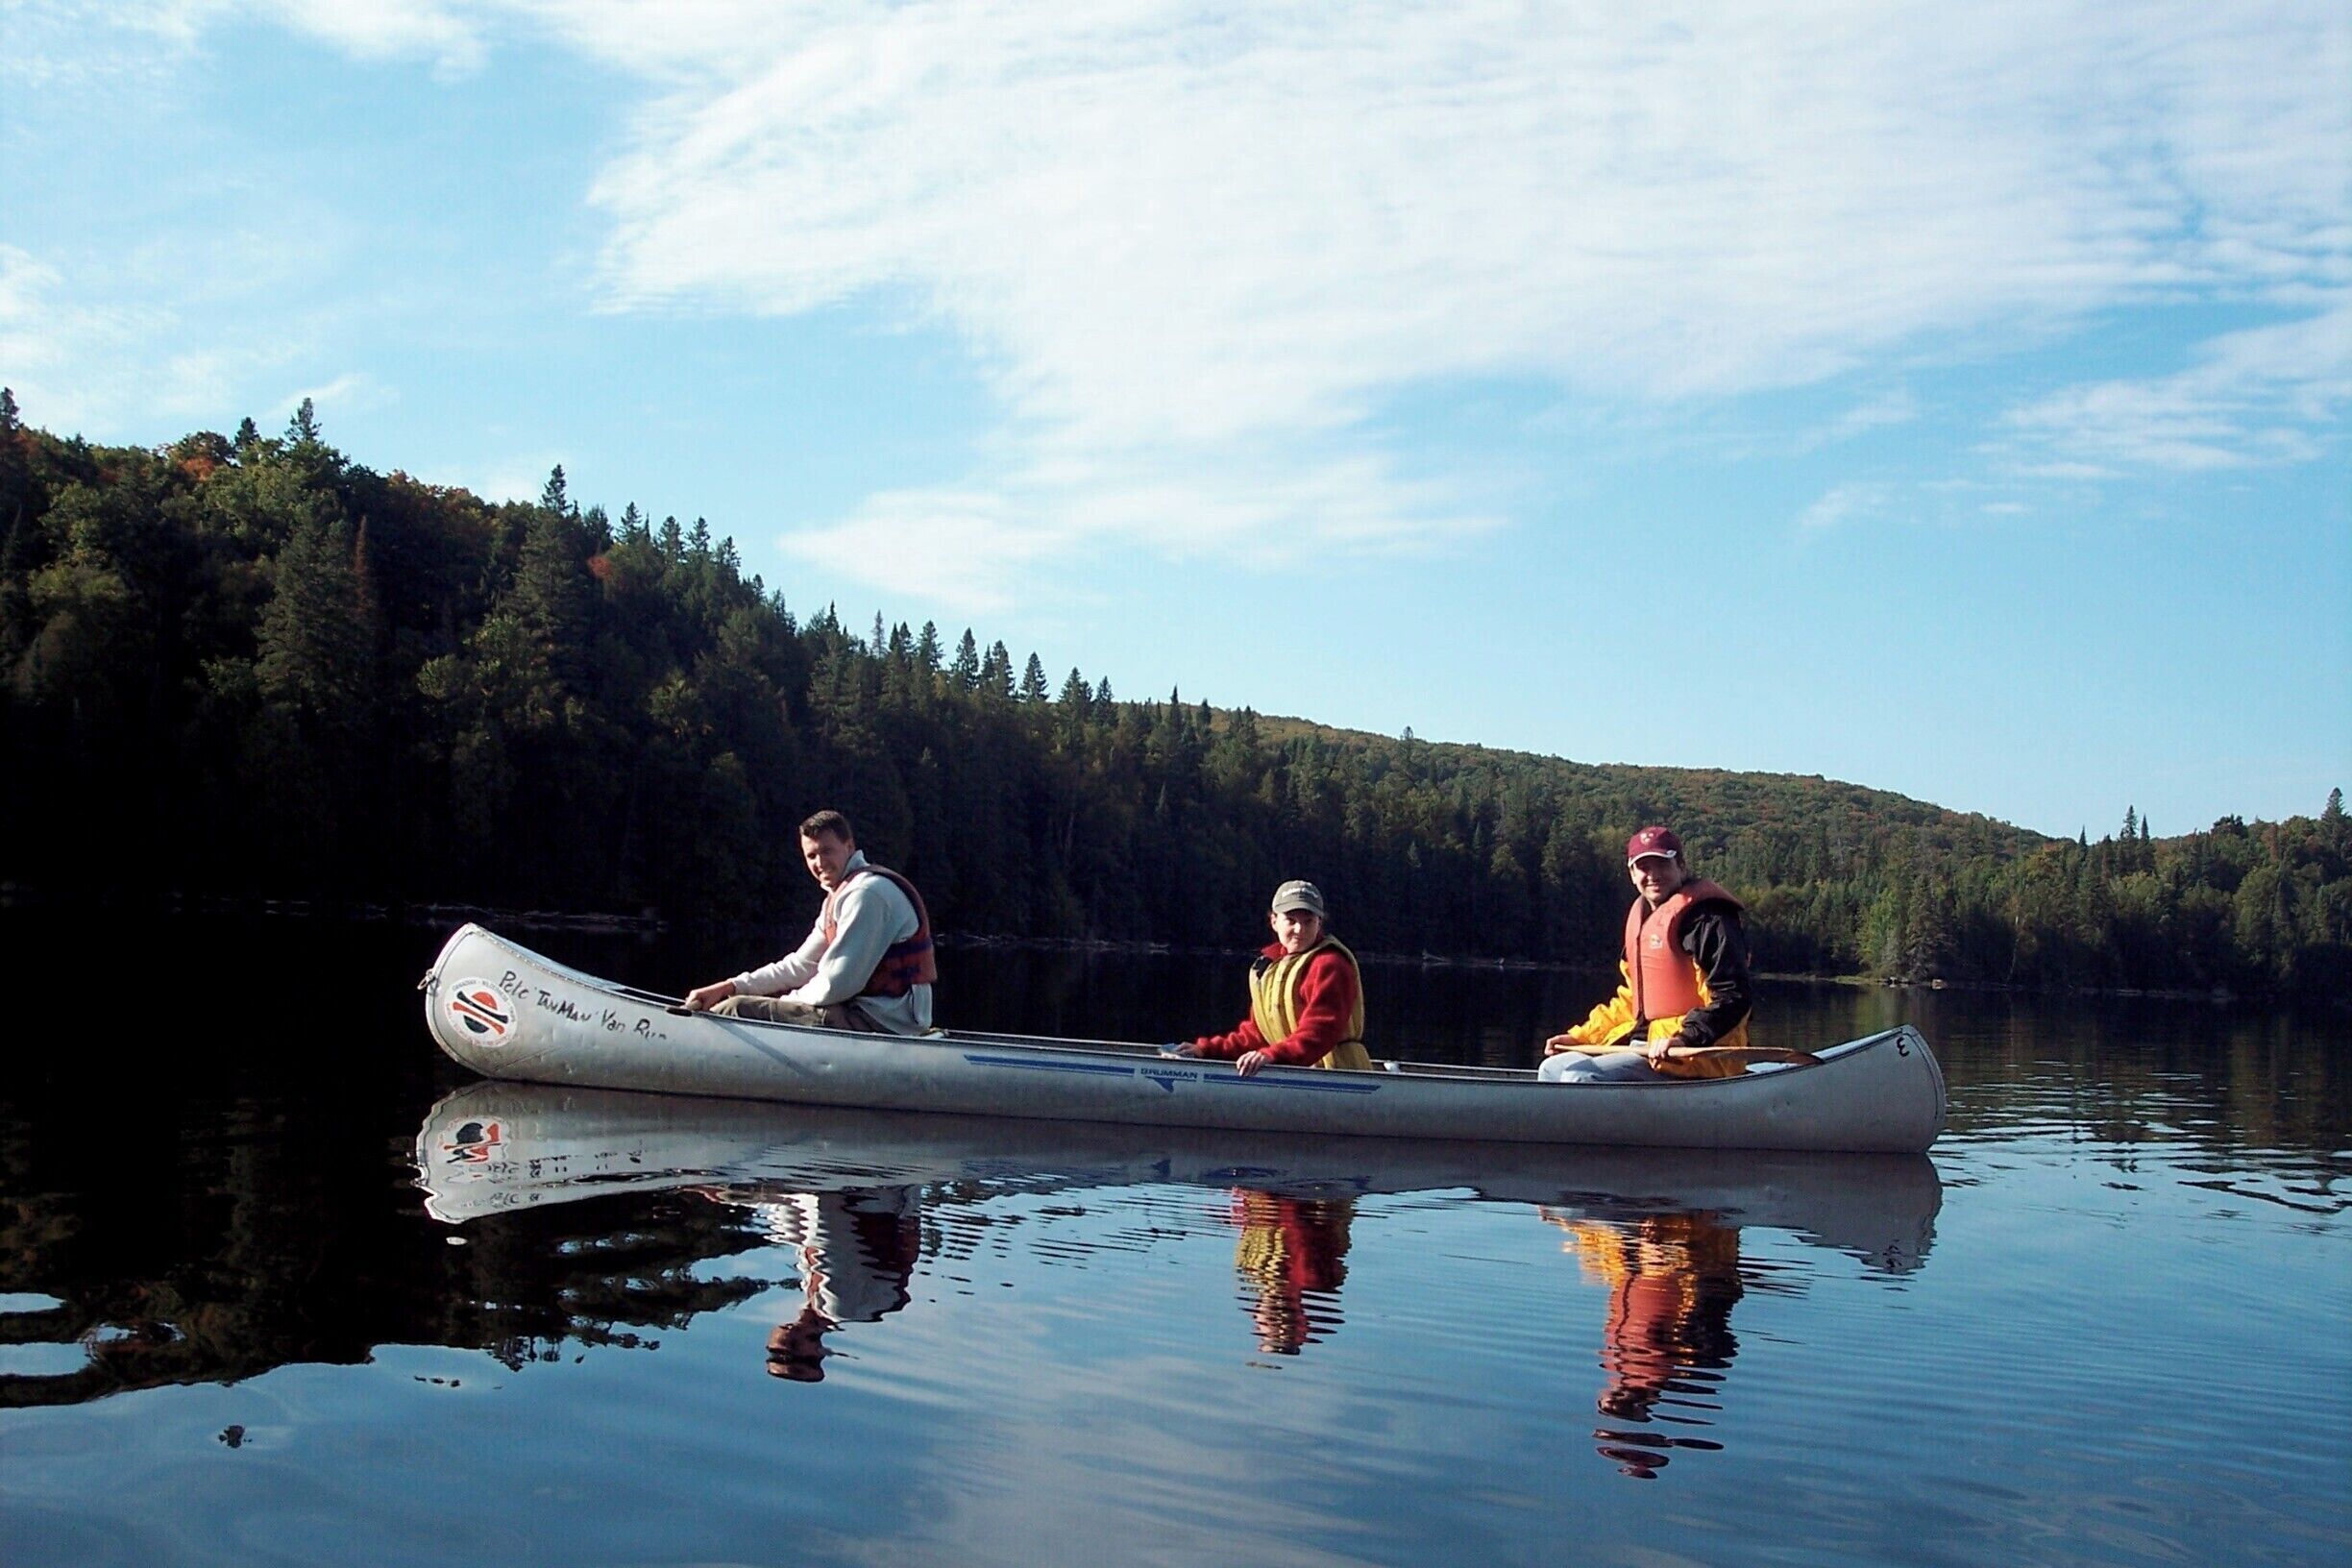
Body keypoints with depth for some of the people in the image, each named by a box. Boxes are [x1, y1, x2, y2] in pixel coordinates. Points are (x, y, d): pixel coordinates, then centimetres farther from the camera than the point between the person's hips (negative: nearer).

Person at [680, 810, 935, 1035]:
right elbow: (801, 966, 19)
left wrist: (790, 1000, -3)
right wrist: (730, 987, 10)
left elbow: (838, 985, -19)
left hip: (880, 1023, -11)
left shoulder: (868, 892, -15)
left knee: (732, 1011, -15)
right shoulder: (840, 895, 19)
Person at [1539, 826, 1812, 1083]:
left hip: (1697, 1057, -10)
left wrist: (1685, 1038, -31)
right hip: (1643, 1045, 10)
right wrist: (1579, 1037, 17)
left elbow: (1734, 998, -20)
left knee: (1580, 1077, -24)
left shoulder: (1704, 918, -12)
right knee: (1553, 1069, 9)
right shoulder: (1641, 916, 18)